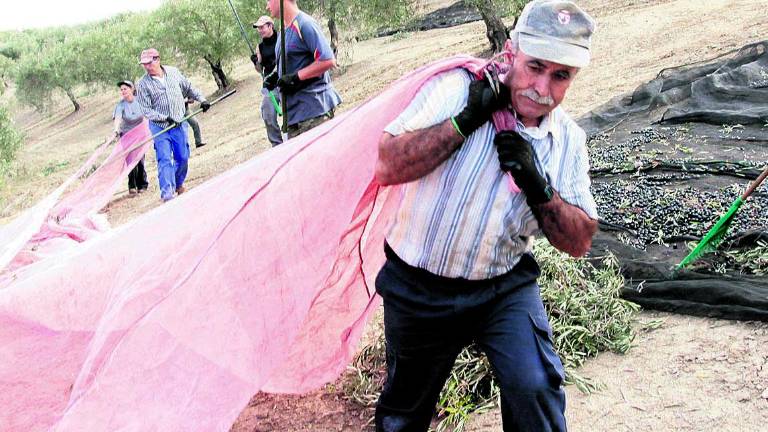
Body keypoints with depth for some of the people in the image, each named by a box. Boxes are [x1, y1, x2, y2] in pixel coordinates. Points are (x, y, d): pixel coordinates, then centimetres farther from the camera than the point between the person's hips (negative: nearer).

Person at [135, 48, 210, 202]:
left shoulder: (173, 72, 3)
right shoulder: (143, 84, -8)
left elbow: (188, 88, 17)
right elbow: (146, 109, -10)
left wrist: (201, 99, 8)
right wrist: (164, 118, -20)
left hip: (179, 124, 3)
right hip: (159, 127, -3)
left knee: (183, 157, 7)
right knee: (165, 159, -12)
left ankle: (178, 184, 31)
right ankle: (167, 193, -14)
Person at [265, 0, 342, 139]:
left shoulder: (304, 24, -12)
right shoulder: (284, 31, 16)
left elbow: (328, 60, -19)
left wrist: (295, 77, -18)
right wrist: (276, 77, 6)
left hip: (314, 108, -9)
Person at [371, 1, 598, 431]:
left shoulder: (568, 139, -3)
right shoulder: (456, 89, -15)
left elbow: (579, 242, -3)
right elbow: (387, 168, -22)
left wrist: (538, 186, -20)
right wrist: (465, 120, -28)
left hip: (505, 287, 2)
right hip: (419, 288, -2)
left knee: (535, 387, -17)